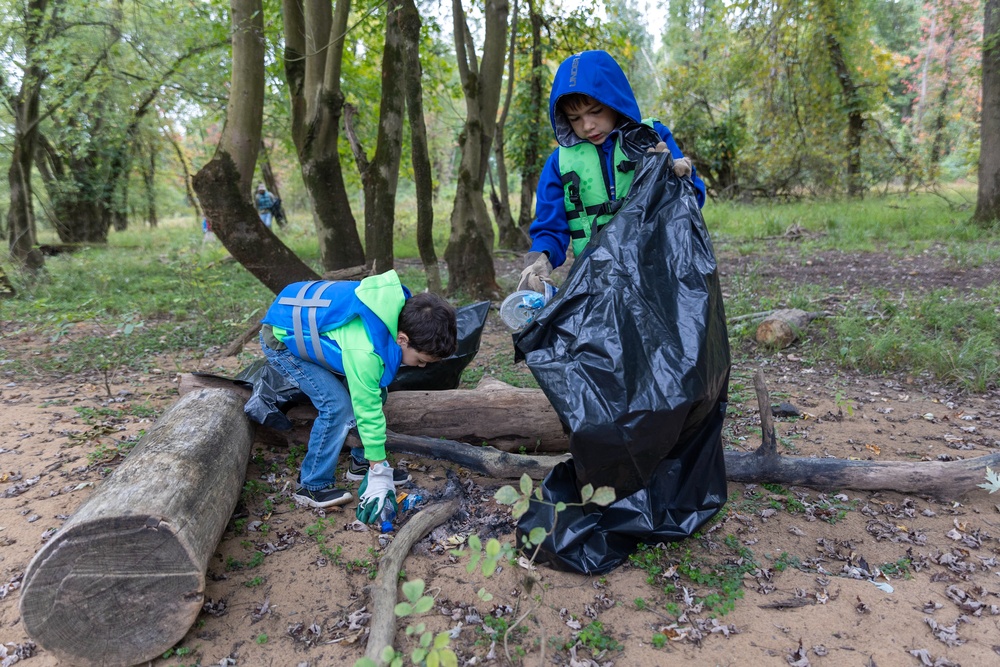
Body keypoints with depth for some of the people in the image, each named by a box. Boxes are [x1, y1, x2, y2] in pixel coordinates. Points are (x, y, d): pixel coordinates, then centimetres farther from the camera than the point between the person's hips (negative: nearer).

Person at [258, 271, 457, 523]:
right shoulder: (365, 351, -38)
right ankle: (312, 486, -2)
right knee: (338, 406, -19)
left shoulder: (402, 306, -17)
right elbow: (368, 412, -30)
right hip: (282, 339, -8)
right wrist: (379, 476, -20)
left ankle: (361, 463, 17)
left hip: (313, 323, 8)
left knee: (375, 393, 1)